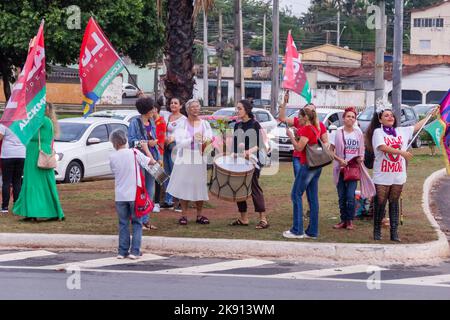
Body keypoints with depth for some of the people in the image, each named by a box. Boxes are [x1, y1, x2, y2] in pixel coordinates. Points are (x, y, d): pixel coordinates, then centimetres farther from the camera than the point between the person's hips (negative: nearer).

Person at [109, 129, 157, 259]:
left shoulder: (112, 157, -3)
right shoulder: (134, 153, -9)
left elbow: (115, 173, 10)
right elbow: (152, 161, -1)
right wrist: (146, 148, 12)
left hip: (120, 196, 2)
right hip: (134, 195, -2)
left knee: (123, 223, 12)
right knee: (137, 223, 8)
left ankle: (122, 251, 11)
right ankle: (134, 251, 1)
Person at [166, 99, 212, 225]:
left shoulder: (204, 123, 10)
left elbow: (210, 138, 2)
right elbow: (179, 142, -9)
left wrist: (207, 141, -21)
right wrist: (193, 139, -24)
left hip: (200, 159, 2)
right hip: (185, 159, -2)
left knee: (200, 187, 3)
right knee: (184, 186, -1)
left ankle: (199, 215, 13)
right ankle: (184, 215, 7)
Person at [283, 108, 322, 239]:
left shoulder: (306, 129, -13)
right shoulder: (316, 128, 14)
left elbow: (299, 147, -18)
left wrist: (290, 135, -7)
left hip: (307, 165, -9)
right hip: (317, 166, 9)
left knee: (296, 195, -4)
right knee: (313, 198, 9)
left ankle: (297, 231, -6)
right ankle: (312, 231, 10)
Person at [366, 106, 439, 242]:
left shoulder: (402, 131, 12)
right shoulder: (378, 132, -3)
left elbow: (417, 126, 18)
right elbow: (383, 147, -18)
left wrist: (432, 114, 18)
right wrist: (402, 152, -24)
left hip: (398, 175, 4)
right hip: (382, 176, -4)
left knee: (394, 203, 7)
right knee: (380, 204, 1)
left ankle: (394, 233, 10)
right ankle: (377, 231, 13)